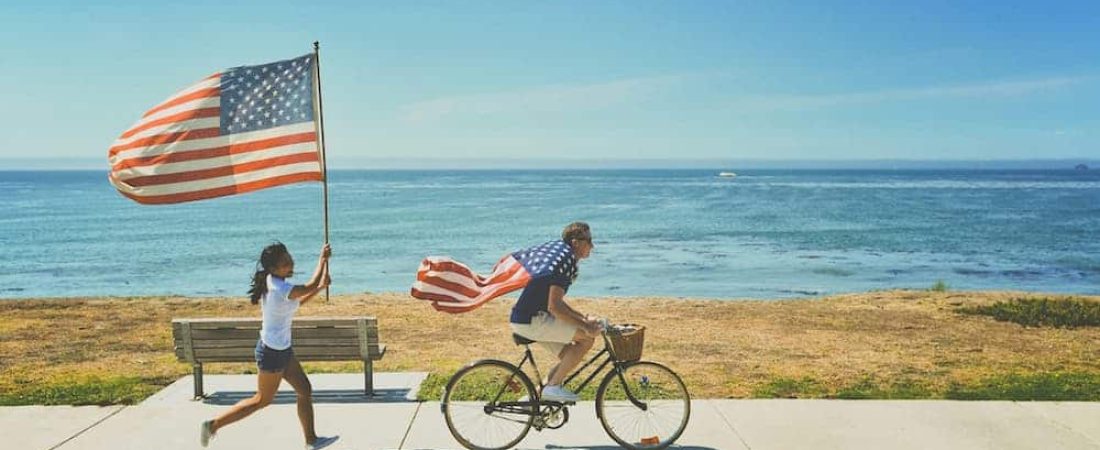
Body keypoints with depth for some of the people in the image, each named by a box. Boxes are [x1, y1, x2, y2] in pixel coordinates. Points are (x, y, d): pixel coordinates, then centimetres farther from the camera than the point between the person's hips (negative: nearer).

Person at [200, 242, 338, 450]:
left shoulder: (271, 283, 2)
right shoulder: (281, 289, -27)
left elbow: (298, 302, 15)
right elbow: (311, 286, -17)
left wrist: (321, 287, 4)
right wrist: (323, 259, -7)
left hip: (281, 349, 9)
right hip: (273, 352, -9)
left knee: (305, 390, 14)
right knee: (262, 400, 8)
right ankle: (214, 425, 19)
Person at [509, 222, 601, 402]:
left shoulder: (557, 253, 16)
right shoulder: (565, 261, -16)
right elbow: (554, 307, -22)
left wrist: (583, 318, 15)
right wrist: (585, 325, -16)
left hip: (527, 317, 10)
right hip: (531, 321, -10)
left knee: (571, 356, 13)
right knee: (587, 337, -12)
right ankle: (553, 386, -5)